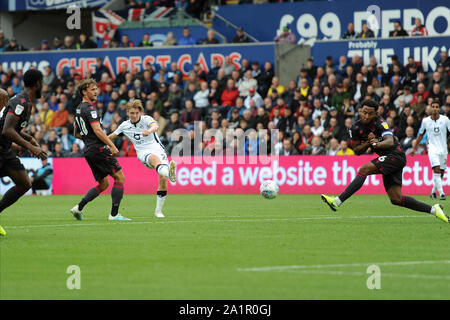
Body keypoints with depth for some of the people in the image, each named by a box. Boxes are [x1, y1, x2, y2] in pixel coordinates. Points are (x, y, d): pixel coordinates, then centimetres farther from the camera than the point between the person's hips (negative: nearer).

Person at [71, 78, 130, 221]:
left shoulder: (79, 109, 17)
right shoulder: (89, 108, -13)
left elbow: (76, 134, 25)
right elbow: (97, 130, -23)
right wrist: (112, 145, -25)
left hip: (89, 151, 10)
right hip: (99, 149, -10)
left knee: (103, 183, 15)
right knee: (120, 178, -4)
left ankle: (79, 207, 5)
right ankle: (114, 214, -7)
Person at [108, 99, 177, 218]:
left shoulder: (146, 119, 0)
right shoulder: (125, 126, 12)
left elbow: (155, 126, -24)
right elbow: (112, 136, 30)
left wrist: (149, 131, -46)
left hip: (157, 149, 0)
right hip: (143, 153, 0)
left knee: (163, 179, -16)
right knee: (154, 158, -38)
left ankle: (158, 210, 2)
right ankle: (168, 173, -75)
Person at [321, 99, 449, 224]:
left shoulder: (379, 123, -16)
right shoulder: (356, 128, 3)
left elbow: (390, 141, -31)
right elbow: (357, 151, 8)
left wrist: (377, 144, -51)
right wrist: (368, 142, -11)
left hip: (396, 156, -8)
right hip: (387, 159, 8)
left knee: (363, 170, -24)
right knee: (396, 199, 0)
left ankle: (338, 201, -29)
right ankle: (433, 209, 10)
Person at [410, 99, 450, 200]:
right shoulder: (425, 121, 2)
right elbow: (421, 135, 16)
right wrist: (414, 148, 20)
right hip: (432, 149, -1)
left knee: (441, 173, 6)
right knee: (436, 170, -20)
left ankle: (433, 192, 26)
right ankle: (441, 193, -24)